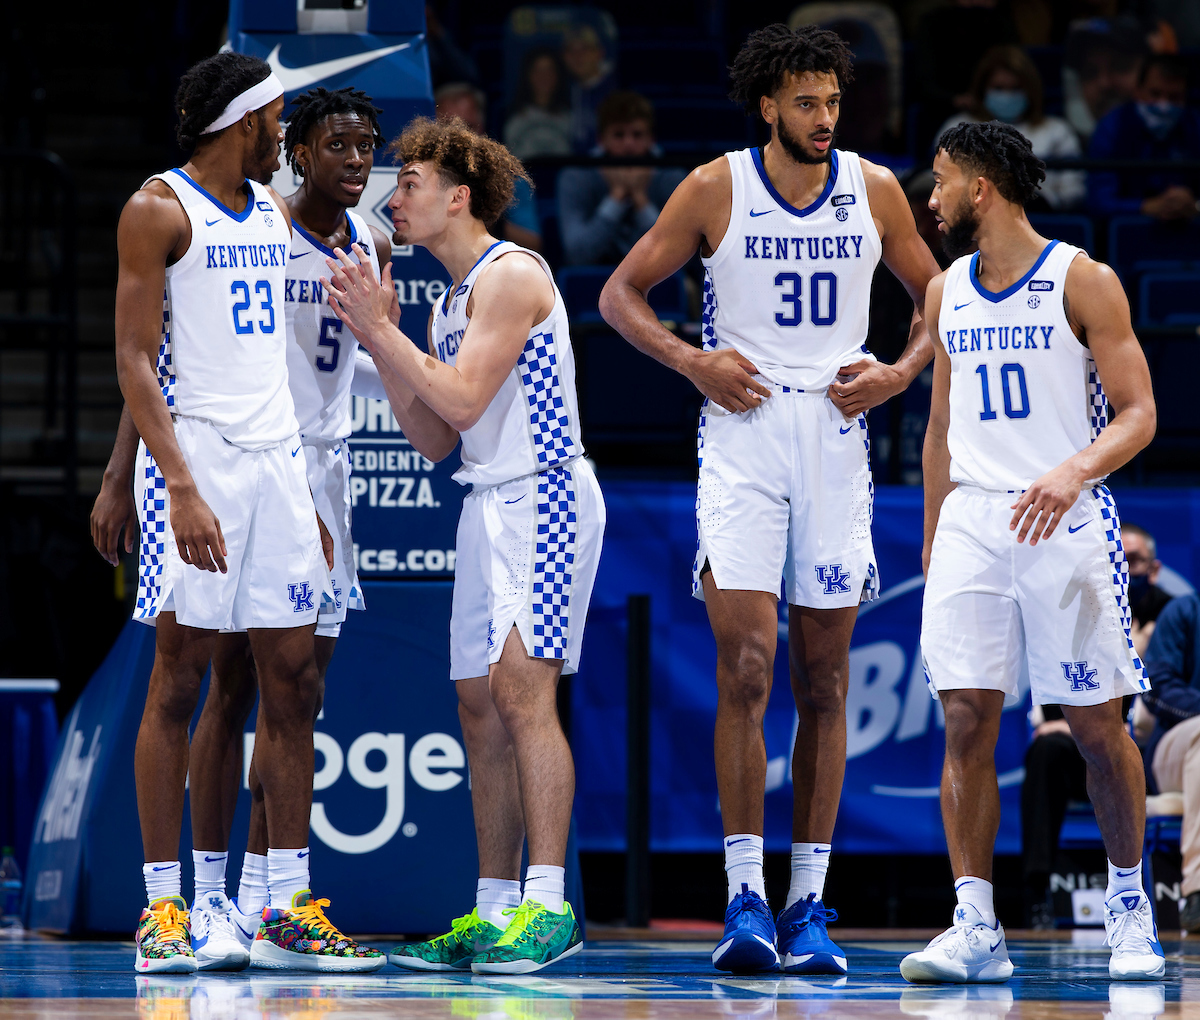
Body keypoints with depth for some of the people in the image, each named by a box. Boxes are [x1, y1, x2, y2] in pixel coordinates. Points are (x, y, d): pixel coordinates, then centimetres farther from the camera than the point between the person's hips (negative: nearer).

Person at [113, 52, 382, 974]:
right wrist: (181, 488, -20)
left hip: (277, 459, 7)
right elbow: (135, 362, -11)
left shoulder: (275, 213, 17)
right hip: (196, 455, -7)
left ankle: (289, 911, 7)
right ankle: (163, 906, -1)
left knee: (293, 682, 4)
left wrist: (306, 489, 19)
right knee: (180, 679, -5)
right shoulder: (159, 211, -5)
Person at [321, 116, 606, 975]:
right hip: (487, 503, 10)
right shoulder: (450, 303, 19)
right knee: (480, 707, 8)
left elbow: (463, 398, -19)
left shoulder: (511, 275, -10)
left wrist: (382, 328, -12)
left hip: (543, 495, -10)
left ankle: (548, 905, -23)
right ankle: (494, 914, 11)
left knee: (522, 687, -18)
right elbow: (435, 438, 15)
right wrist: (379, 341, 8)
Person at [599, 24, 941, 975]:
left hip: (837, 437, 3)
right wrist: (690, 360, -9)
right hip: (742, 437, -2)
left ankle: (809, 906, 8)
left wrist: (901, 372, 0)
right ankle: (745, 897, -9)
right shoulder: (715, 189, -1)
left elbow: (936, 296, 17)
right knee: (745, 671, -13)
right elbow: (621, 293, 6)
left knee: (823, 683, 4)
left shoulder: (874, 189, 5)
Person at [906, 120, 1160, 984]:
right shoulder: (947, 292, 13)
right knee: (966, 721, -7)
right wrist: (932, 542, 20)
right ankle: (975, 929, -8)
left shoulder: (1084, 282, -4)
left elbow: (1138, 415, -8)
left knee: (1098, 726, 1)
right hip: (972, 522, 4)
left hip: (1065, 518, -4)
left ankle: (1130, 904, 19)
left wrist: (1073, 471, -27)